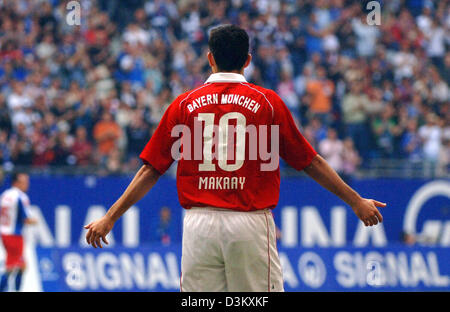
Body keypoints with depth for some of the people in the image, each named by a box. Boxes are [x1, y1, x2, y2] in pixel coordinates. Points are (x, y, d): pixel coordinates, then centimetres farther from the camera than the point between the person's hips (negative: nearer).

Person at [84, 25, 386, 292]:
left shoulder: (185, 104, 7)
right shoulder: (267, 101, 4)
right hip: (251, 225, -1)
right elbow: (310, 161, 8)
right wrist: (356, 201, 18)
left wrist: (110, 218, 14)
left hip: (199, 225, 1)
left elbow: (151, 170, 7)